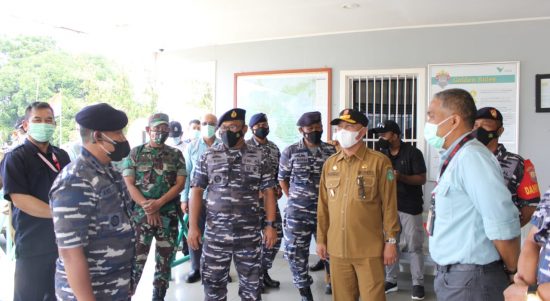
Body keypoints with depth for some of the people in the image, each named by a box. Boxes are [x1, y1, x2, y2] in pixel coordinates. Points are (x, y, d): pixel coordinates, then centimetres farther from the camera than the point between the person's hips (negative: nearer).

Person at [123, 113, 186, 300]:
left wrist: (158, 203, -14)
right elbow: (129, 184, -1)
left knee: (164, 262, 8)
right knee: (136, 260, -4)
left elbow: (180, 184, -1)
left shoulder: (176, 155, 7)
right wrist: (147, 207, -13)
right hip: (141, 215, -1)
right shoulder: (135, 153, 5)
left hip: (169, 217, 1)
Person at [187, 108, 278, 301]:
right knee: (213, 284, 10)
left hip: (249, 235, 0)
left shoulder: (259, 157, 2)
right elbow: (196, 191, 2)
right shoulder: (208, 156, 2)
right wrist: (193, 226, -4)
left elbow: (268, 192, 4)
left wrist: (270, 225, -3)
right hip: (215, 235, 0)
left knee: (251, 284, 12)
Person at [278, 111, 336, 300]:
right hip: (297, 213, -1)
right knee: (295, 252, 4)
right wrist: (293, 199, 3)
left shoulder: (331, 151, 2)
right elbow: (282, 179, 7)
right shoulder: (290, 152, -1)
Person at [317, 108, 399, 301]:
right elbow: (323, 206, 10)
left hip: (369, 249, -4)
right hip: (337, 248, 4)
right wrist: (321, 239, 11)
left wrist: (391, 241, -6)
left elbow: (389, 205, -5)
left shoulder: (379, 162, -6)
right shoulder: (330, 164, 7)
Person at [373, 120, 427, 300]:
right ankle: (391, 280, 22)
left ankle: (418, 283, 12)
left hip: (410, 207, -5)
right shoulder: (381, 154, 9)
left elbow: (422, 179, -11)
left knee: (414, 247, 2)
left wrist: (401, 177, -24)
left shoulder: (412, 152, -8)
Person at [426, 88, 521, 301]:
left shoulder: (471, 156, -20)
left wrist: (512, 272, -10)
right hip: (451, 274, 8)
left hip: (469, 281, -8)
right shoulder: (454, 159, 9)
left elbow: (503, 225, -23)